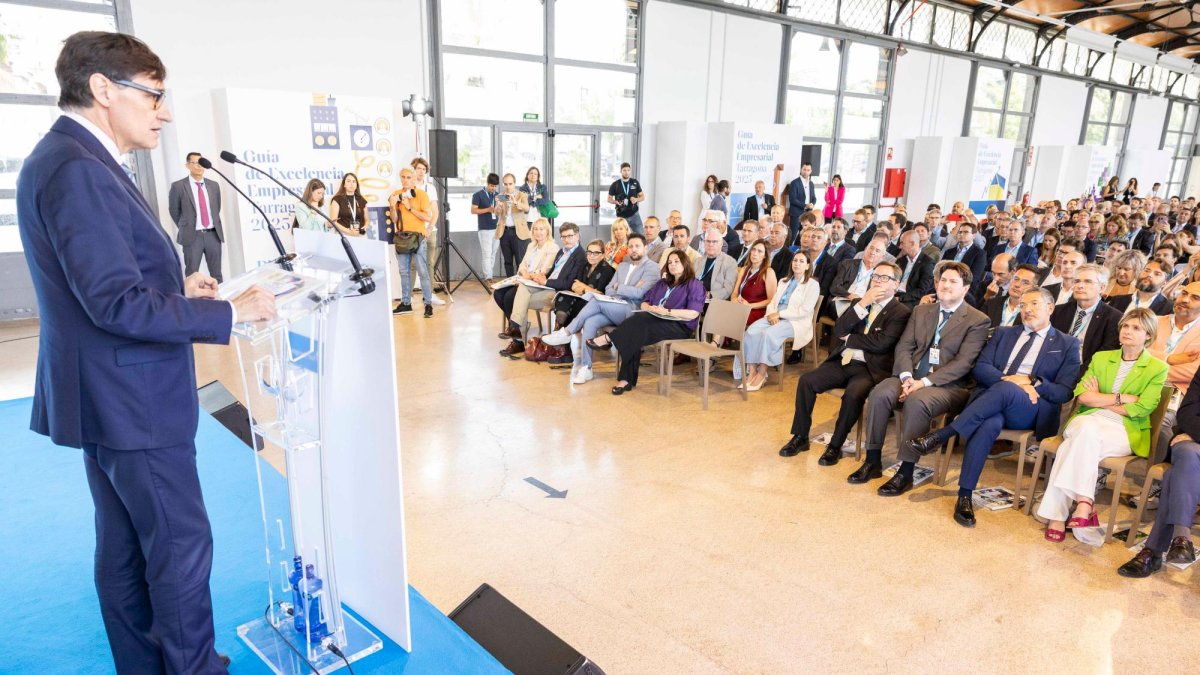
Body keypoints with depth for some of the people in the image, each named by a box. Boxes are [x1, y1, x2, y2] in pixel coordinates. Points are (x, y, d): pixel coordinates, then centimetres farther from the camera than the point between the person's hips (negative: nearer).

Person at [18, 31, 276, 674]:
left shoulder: (71, 159, 12)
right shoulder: (76, 168, -21)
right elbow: (118, 303, -26)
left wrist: (175, 286, 9)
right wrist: (230, 312, -20)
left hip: (114, 397, 10)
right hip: (129, 401, -10)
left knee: (123, 547, 19)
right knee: (182, 545, 3)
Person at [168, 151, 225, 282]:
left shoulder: (214, 185, 10)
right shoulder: (178, 186, -2)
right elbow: (174, 210, 6)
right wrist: (185, 227, 9)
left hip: (214, 234, 3)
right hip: (192, 236, -3)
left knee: (216, 274, 8)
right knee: (191, 275, 3)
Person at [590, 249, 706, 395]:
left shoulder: (694, 285, 4)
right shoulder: (662, 283, 26)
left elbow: (693, 314, -9)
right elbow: (644, 302, 20)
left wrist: (667, 311, -18)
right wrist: (649, 308, -4)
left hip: (679, 326, -5)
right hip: (654, 321, 5)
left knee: (641, 321, -34)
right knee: (635, 336, -30)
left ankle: (609, 339, -25)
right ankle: (627, 379, -32)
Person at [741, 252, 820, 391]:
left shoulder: (812, 284, 2)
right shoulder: (783, 281, 23)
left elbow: (805, 310, -10)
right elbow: (773, 302, 15)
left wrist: (779, 314, -15)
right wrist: (772, 314, -9)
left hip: (796, 322, -5)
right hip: (775, 318, 6)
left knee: (768, 334, -34)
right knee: (751, 331, -25)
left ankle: (761, 374, -24)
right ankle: (751, 372, -26)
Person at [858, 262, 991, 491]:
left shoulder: (978, 320, 0)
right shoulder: (920, 311, 17)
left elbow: (963, 363, -11)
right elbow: (904, 346, 8)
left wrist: (924, 382, -20)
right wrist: (907, 377, -12)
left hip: (948, 385, -5)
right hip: (912, 377, 5)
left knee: (917, 401, -35)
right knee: (879, 393, -24)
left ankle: (905, 472, -25)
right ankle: (872, 462, -13)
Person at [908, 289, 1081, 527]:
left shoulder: (1067, 344, 16)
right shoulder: (1003, 334, 24)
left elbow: (1065, 392, 6)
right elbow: (980, 368, 8)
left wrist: (1032, 381, -10)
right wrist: (1012, 380, -10)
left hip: (1030, 410, -1)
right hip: (990, 401, 2)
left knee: (1005, 389, -38)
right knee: (990, 424, -37)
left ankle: (941, 435, -36)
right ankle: (964, 495, -35)